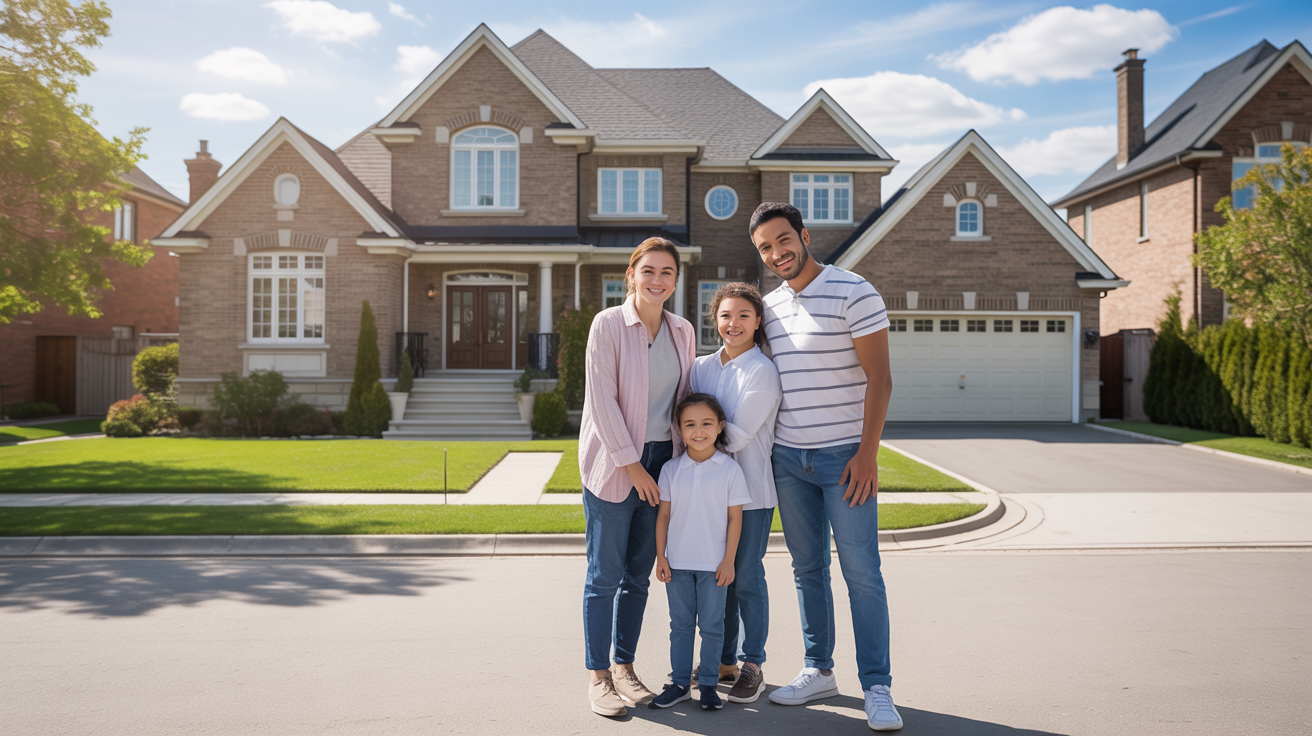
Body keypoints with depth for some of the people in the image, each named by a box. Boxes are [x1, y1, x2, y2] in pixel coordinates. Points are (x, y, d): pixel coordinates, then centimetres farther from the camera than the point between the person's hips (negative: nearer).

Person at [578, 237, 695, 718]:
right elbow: (602, 399, -11)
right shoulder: (608, 324, -8)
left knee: (639, 571, 12)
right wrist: (631, 464, -13)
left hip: (661, 459, 5)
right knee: (605, 573, 0)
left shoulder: (682, 331, 8)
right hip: (613, 462, -5)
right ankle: (598, 676, 12)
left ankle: (625, 667, 24)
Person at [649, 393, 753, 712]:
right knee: (680, 624, 11)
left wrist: (729, 560, -6)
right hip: (677, 562, 2)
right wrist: (661, 557, 1)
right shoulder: (671, 470, -1)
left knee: (712, 625, 6)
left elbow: (735, 518, -4)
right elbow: (663, 515, 3)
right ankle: (680, 682, 21)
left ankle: (708, 683, 19)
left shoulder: (730, 469, -7)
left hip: (714, 564, -2)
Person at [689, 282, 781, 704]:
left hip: (751, 490, -5)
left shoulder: (763, 371, -11)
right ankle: (724, 662, 27)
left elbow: (738, 435, -16)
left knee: (747, 580, 2)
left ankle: (752, 667, 16)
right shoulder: (702, 367, 7)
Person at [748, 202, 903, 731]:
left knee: (862, 572, -3)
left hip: (844, 456, -5)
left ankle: (876, 687, 6)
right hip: (787, 458, 6)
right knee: (807, 568, 11)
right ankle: (818, 672, 23)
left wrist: (867, 453, -16)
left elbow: (879, 379, -11)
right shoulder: (769, 306, 11)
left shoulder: (854, 294, -8)